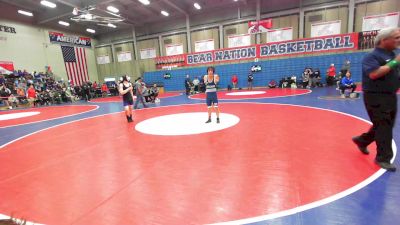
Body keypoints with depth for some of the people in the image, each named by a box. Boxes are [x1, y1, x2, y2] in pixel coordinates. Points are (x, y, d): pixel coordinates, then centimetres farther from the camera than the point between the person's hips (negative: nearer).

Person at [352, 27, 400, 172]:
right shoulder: (372, 56, -13)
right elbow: (374, 74, -26)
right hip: (376, 96, -8)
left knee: (386, 125, 17)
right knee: (383, 126, -5)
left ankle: (362, 140, 35)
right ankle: (383, 158, 6)